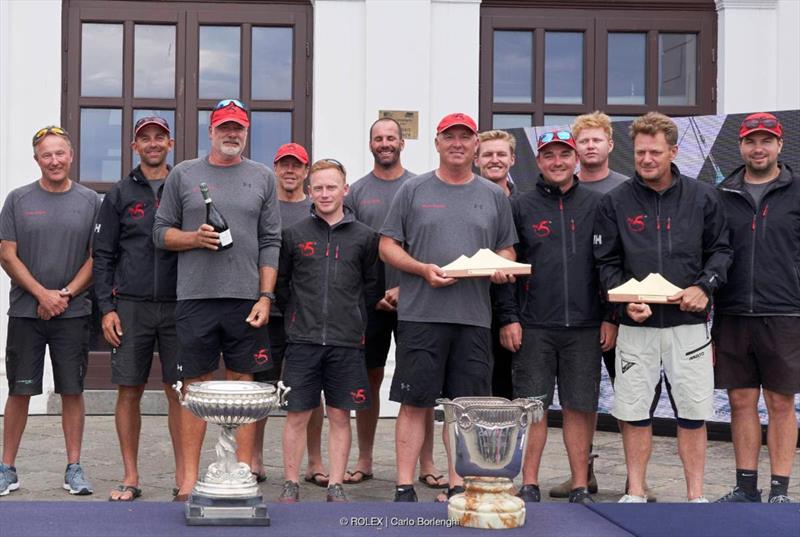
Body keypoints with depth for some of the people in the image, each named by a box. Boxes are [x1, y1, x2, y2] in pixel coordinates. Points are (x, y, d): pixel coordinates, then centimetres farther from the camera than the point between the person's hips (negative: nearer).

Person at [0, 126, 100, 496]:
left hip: (73, 313, 0)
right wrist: (43, 294, -9)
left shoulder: (89, 201, 6)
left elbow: (96, 257, 4)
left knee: (72, 392, 3)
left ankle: (74, 469, 11)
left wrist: (66, 294, -8)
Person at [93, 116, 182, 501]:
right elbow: (103, 256, 6)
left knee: (179, 393, 1)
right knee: (129, 392, 2)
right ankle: (130, 477, 12)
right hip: (130, 307, 0)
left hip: (177, 307, 0)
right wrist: (107, 308, -3)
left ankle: (182, 476, 9)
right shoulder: (120, 195, 8)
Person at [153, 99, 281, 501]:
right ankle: (189, 479, 9)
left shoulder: (262, 178, 10)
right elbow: (161, 232, 10)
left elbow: (271, 243, 7)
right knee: (195, 388, 3)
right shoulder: (183, 174, 9)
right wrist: (193, 238, -10)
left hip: (247, 300, 1)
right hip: (195, 298, 0)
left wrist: (266, 296, -2)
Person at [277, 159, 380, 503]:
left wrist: (353, 318, 6)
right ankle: (290, 485, 13)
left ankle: (336, 486, 14)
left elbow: (372, 286, 10)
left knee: (340, 416, 5)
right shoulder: (294, 234, 5)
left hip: (346, 343, 0)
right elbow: (281, 282, 11)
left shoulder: (364, 237, 5)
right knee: (297, 416, 3)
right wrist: (295, 315, 7)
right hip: (303, 341, 0)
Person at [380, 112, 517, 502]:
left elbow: (506, 249, 18)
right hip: (421, 313, -2)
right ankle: (404, 486, 5)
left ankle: (457, 485, 16)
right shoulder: (414, 190, 6)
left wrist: (502, 267, -5)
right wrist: (423, 269, -12)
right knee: (414, 403, -1)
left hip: (475, 317, 3)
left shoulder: (494, 196, 14)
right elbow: (388, 246, 4)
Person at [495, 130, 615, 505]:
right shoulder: (521, 208, 7)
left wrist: (611, 317, 2)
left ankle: (580, 486, 12)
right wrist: (508, 318, -3)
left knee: (580, 406, 3)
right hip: (533, 326, -1)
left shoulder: (595, 205, 9)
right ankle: (529, 485, 10)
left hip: (585, 326, 1)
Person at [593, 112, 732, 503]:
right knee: (633, 412, 4)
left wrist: (704, 286, -8)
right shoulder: (616, 202, 4)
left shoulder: (702, 197, 5)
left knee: (693, 412, 3)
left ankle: (695, 496, 14)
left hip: (689, 322, 0)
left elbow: (720, 250, 9)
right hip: (636, 324, 0)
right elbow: (606, 261, 5)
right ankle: (635, 493, 16)